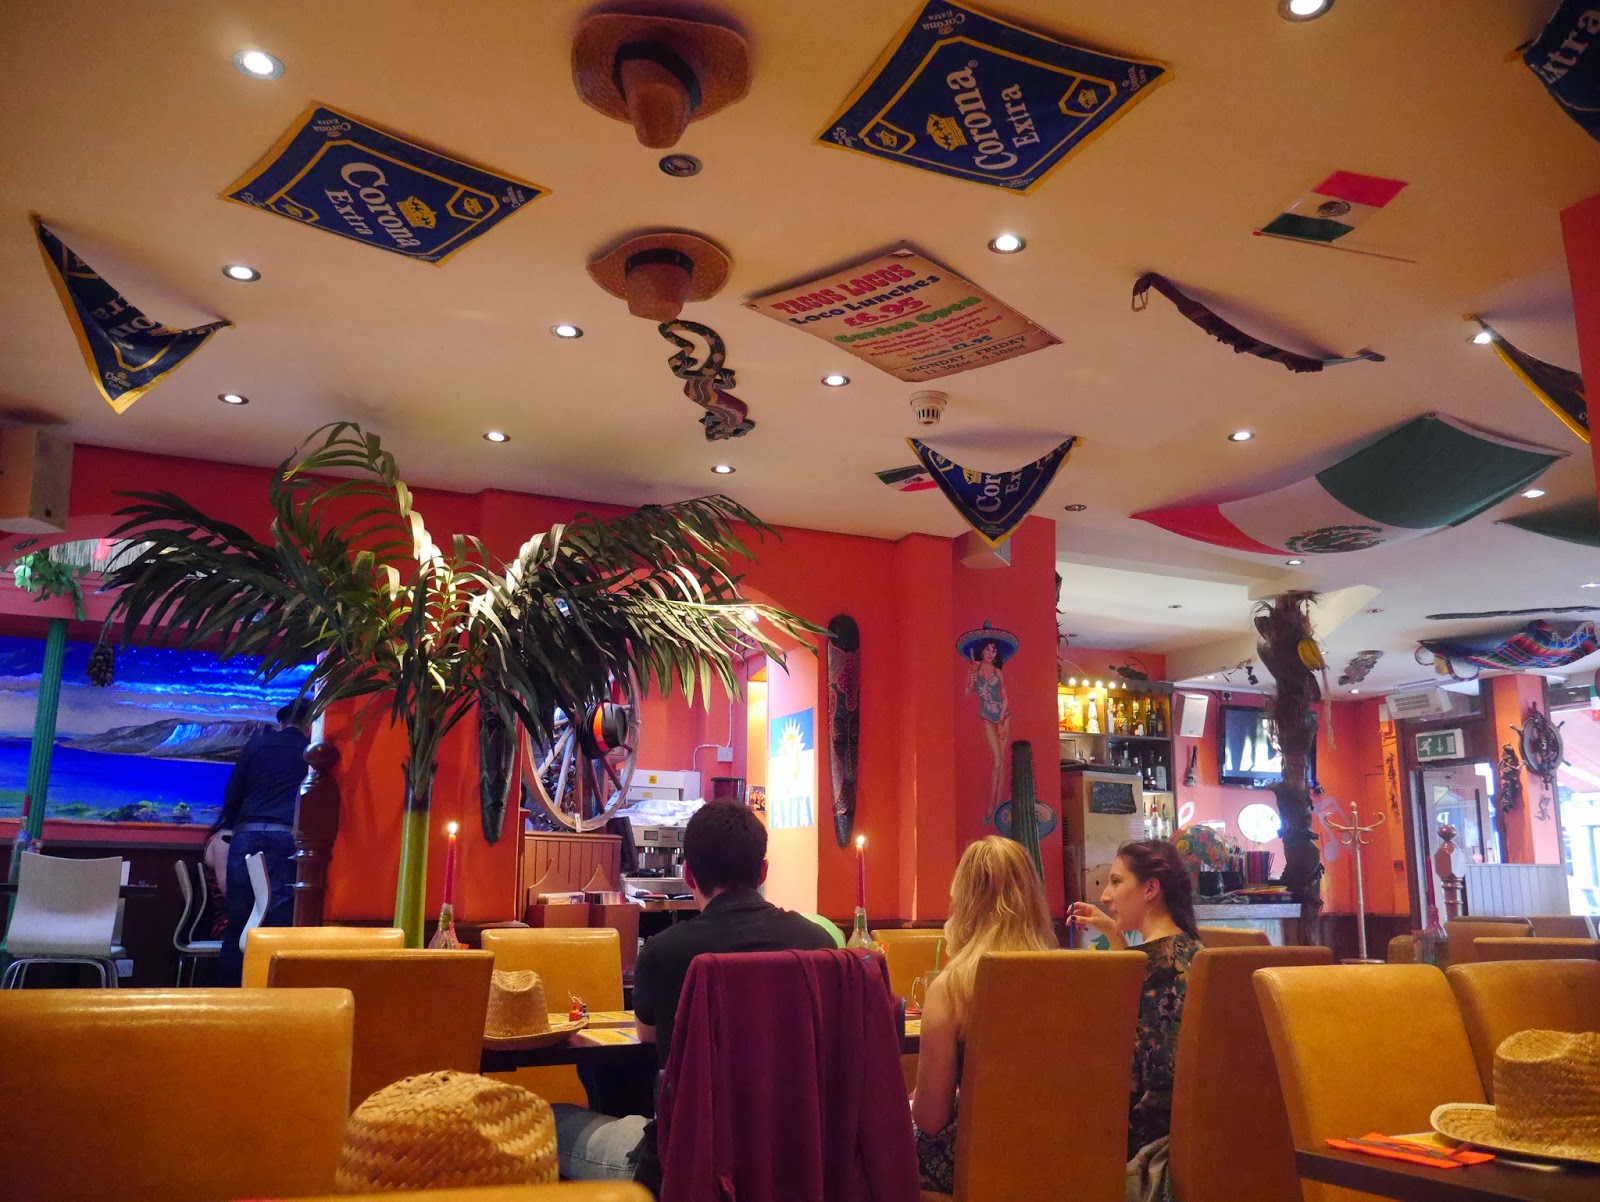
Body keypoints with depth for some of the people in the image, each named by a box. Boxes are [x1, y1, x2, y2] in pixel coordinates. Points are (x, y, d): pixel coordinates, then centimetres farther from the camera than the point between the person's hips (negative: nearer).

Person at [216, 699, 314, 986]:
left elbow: (232, 796, 14)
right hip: (288, 841, -2)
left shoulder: (257, 744, 13)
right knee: (281, 927, -1)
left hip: (247, 836, 2)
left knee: (238, 926, 7)